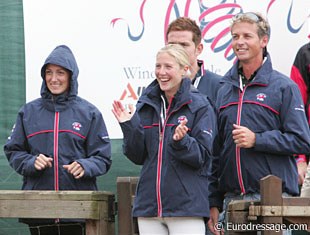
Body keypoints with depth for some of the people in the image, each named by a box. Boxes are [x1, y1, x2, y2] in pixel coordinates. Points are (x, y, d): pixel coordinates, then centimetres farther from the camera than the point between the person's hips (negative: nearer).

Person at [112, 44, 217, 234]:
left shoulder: (200, 106, -3)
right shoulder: (146, 105, 11)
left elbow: (203, 157, -7)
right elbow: (138, 157, 11)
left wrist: (181, 142, -25)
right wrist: (130, 126, -5)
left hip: (187, 206, -5)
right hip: (148, 204, 5)